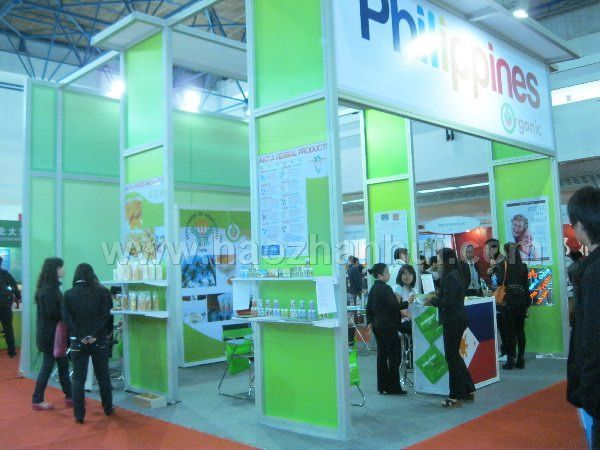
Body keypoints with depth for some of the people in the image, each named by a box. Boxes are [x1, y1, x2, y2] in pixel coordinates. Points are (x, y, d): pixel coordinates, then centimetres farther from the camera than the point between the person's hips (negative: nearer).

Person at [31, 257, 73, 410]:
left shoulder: (51, 286, 11)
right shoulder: (48, 288, -19)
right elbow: (52, 312, -22)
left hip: (53, 333, 9)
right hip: (49, 334, -9)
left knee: (63, 364, 12)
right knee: (48, 366, 2)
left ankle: (69, 397, 19)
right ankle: (37, 400, 14)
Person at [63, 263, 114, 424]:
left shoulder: (69, 294, 0)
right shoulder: (102, 292, -3)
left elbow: (68, 318, -9)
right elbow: (106, 315, -12)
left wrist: (80, 336, -13)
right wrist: (95, 335, -14)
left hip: (78, 341, 0)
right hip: (100, 340, 0)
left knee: (78, 379, 7)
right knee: (103, 376, 14)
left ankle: (79, 415, 7)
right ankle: (108, 408, 26)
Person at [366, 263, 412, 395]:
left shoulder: (373, 288, 11)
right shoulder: (385, 289, -17)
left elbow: (369, 307, 17)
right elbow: (393, 306, -22)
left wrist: (370, 322, 22)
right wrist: (407, 303, -14)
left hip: (377, 326, 9)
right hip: (388, 326, -9)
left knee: (382, 355, 12)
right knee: (394, 356, -1)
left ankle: (383, 386, 17)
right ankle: (393, 387, 1)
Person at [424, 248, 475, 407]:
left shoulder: (450, 277, -19)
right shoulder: (455, 274, 12)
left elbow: (448, 302, -22)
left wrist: (433, 300, -9)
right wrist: (436, 296, 9)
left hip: (453, 321, -10)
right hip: (457, 319, 10)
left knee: (452, 356, -1)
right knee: (455, 355, 18)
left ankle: (456, 396, 8)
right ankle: (468, 390, 26)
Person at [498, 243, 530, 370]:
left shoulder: (504, 265, -7)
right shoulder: (523, 266, 5)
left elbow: (500, 282, -17)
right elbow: (526, 286, 7)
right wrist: (527, 304, 13)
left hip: (509, 299, -4)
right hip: (521, 299, 4)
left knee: (510, 330, 1)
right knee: (520, 329, 9)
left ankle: (511, 360, 4)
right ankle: (520, 359, 13)